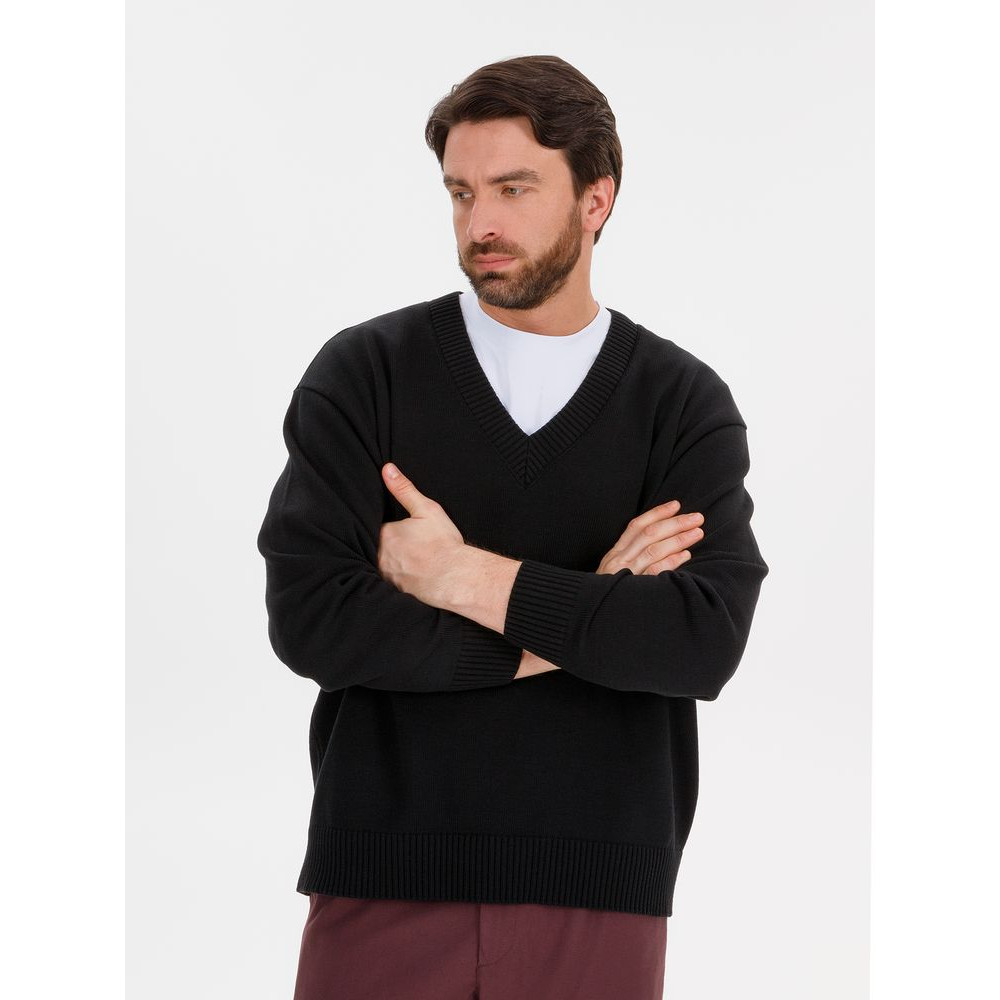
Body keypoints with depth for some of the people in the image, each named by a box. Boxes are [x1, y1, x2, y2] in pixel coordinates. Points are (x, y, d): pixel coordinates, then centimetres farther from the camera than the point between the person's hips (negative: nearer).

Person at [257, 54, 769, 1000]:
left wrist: (464, 577, -13)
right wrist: (577, 619, -10)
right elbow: (307, 619, -11)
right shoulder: (363, 372, 1)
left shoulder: (684, 402, 2)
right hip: (384, 882, 0)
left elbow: (708, 640, -12)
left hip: (601, 889, 1)